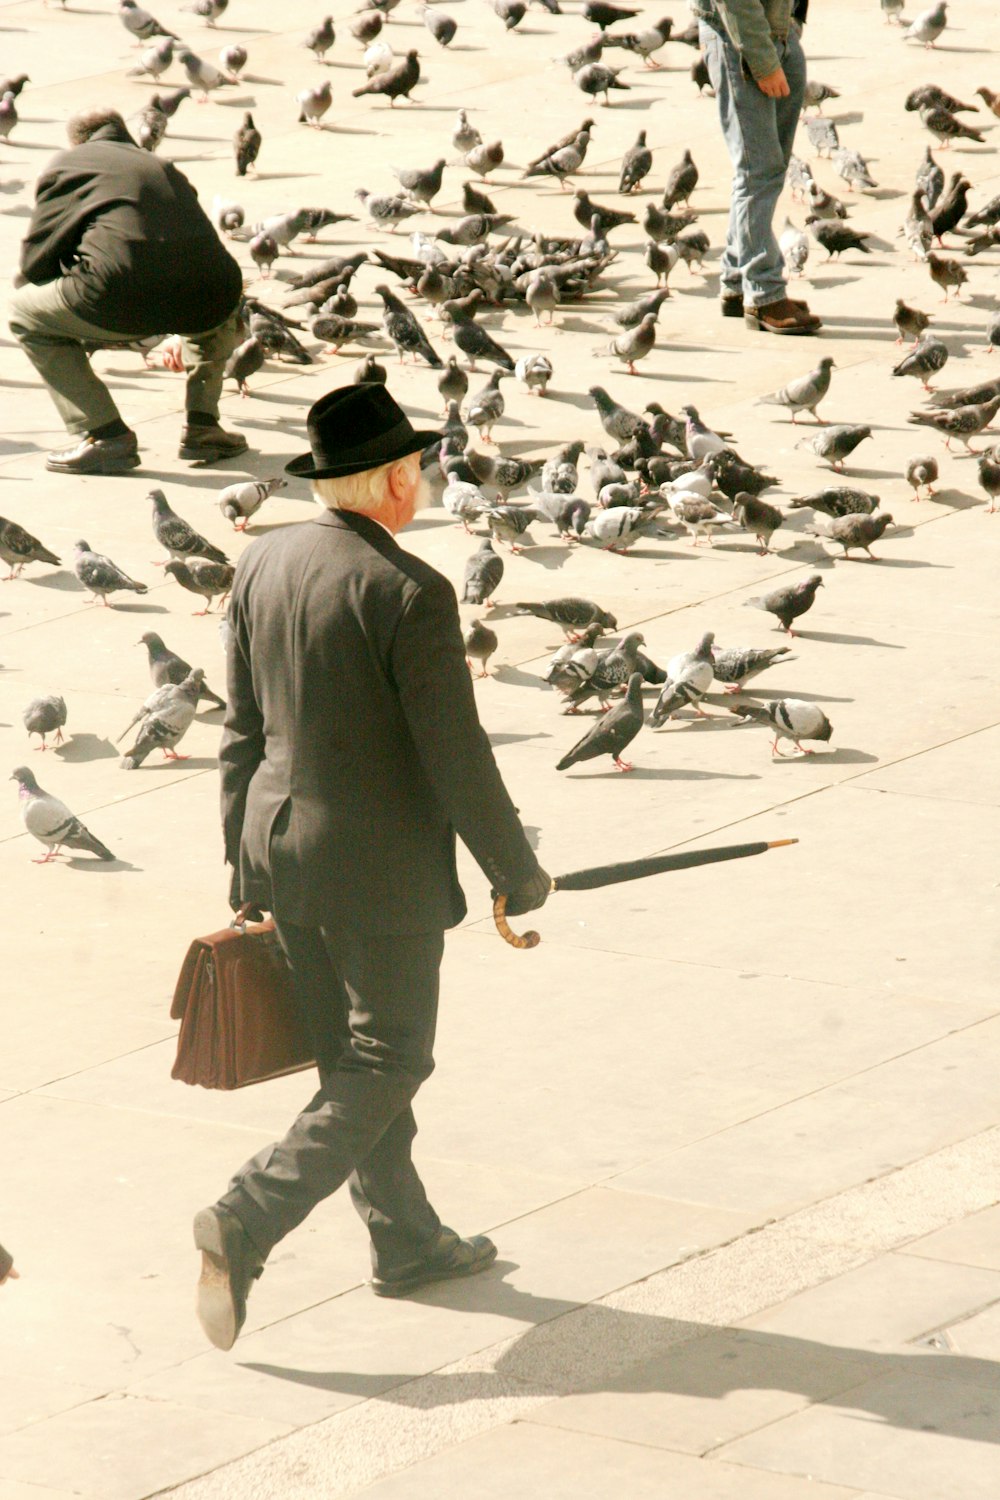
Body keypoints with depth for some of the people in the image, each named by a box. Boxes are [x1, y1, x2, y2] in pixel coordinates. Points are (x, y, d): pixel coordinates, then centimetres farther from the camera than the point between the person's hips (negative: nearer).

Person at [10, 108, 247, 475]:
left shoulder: (68, 163, 20)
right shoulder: (166, 168, 33)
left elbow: (35, 264, 15)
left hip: (123, 299, -5)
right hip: (206, 306, 5)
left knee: (26, 311, 22)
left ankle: (106, 437, 10)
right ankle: (202, 427, 26)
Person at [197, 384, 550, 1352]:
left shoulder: (262, 564, 0)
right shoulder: (409, 594, -21)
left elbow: (242, 729, 8)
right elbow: (456, 757, -17)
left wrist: (242, 865, 16)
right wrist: (516, 871, -5)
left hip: (280, 848, 7)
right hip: (380, 867, -7)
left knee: (351, 1055, 18)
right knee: (384, 1065, 4)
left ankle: (405, 1239, 31)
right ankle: (244, 1226, -8)